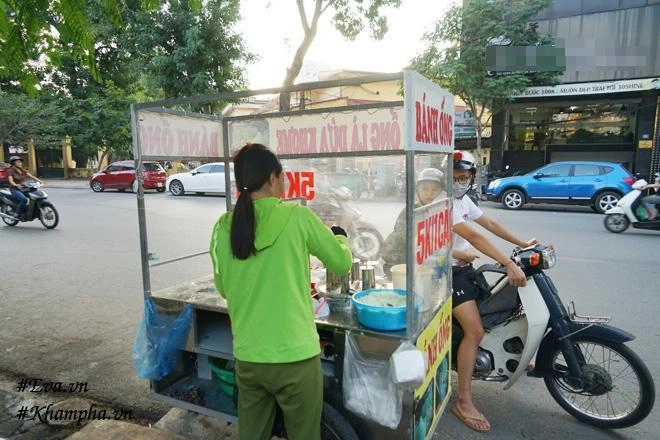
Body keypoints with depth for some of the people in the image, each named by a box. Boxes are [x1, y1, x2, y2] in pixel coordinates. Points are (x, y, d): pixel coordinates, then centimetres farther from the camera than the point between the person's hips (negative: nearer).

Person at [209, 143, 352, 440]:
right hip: (295, 356, -3)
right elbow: (342, 263, 0)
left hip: (247, 358, 4)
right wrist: (340, 236, 19)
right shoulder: (298, 217, -12)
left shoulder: (223, 227, -2)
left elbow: (223, 288, 11)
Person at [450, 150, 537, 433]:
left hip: (466, 268, 10)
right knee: (475, 331, -18)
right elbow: (474, 236, -31)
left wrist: (523, 244, 13)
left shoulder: (463, 199, 10)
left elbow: (490, 224, 15)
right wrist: (509, 264, -35)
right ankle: (464, 402, -9)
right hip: (450, 272, -10)